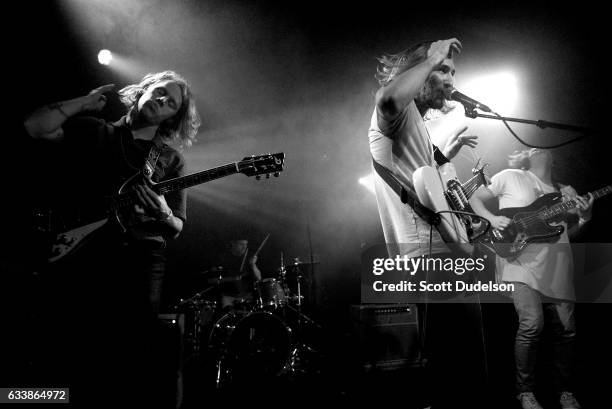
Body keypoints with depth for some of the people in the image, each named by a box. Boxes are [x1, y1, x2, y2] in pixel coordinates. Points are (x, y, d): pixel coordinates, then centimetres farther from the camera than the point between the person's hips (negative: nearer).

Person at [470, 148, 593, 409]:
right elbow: (476, 199, 10)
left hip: (556, 267, 5)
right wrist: (492, 218, -8)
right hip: (522, 262, -5)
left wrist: (584, 218, -2)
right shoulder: (510, 177, 7)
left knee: (566, 330, 5)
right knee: (532, 324, -19)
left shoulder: (565, 192, 21)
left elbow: (569, 232, 18)